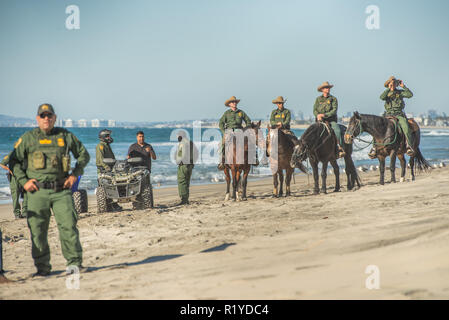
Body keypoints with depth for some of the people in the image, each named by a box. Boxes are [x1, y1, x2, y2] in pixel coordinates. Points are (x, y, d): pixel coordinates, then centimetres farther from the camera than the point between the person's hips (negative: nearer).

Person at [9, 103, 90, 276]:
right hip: (38, 191, 0)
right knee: (37, 230, 1)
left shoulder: (66, 136, 8)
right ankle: (42, 267, 11)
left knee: (68, 226, -7)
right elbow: (14, 160, 12)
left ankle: (74, 261, 2)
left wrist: (75, 174, 7)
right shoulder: (28, 138, 6)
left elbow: (84, 154, 19)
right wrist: (23, 181, 0)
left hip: (62, 190, 0)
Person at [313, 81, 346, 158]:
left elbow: (334, 111, -6)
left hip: (331, 120, -2)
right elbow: (315, 110, 7)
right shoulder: (318, 99, 14)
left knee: (337, 130, -30)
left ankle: (339, 148, -31)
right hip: (320, 120, 2)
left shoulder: (333, 99, 6)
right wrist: (318, 115, -16)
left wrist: (325, 115, -20)